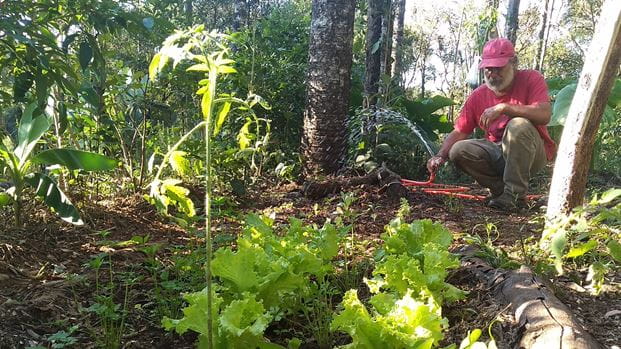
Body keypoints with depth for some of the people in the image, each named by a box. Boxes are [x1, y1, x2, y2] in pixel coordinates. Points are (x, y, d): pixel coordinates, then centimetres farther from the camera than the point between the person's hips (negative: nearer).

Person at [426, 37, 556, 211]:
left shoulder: (531, 79, -7)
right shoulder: (478, 96, 2)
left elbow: (544, 115, -24)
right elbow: (458, 132, 1)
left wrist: (503, 107, -31)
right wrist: (440, 156, -17)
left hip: (533, 154, -3)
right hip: (497, 154, 3)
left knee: (519, 125, -34)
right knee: (459, 151, -21)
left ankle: (515, 194, -24)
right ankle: (501, 189, -5)